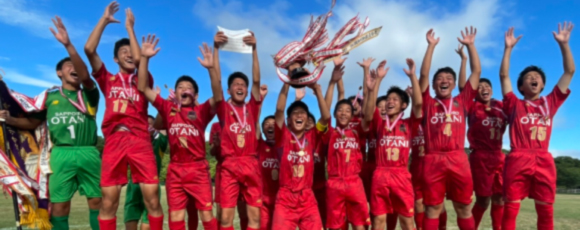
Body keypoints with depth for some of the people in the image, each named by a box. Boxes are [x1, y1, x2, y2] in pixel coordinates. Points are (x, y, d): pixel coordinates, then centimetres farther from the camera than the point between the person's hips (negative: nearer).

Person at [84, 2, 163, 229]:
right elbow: (89, 49, 7)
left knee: (152, 200, -4)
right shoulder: (108, 80, 17)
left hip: (140, 141, -1)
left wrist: (129, 26, 8)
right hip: (114, 141, 1)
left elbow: (139, 59, -3)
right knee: (108, 203, 1)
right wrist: (104, 20, 10)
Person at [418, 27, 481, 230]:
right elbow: (423, 74, 1)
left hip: (458, 160, 2)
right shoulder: (428, 103, 9)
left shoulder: (462, 101, 13)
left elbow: (477, 72, 13)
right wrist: (431, 46, 0)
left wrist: (470, 45, 12)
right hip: (433, 160, -1)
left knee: (463, 207, 10)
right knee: (432, 208, 5)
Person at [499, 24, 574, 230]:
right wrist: (508, 48, 2)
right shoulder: (515, 104, 10)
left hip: (543, 161, 3)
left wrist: (563, 43, 9)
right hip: (518, 160, -3)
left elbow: (570, 71, 14)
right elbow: (504, 75, 5)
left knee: (546, 211, 8)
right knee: (510, 209, -1)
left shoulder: (550, 102, 16)